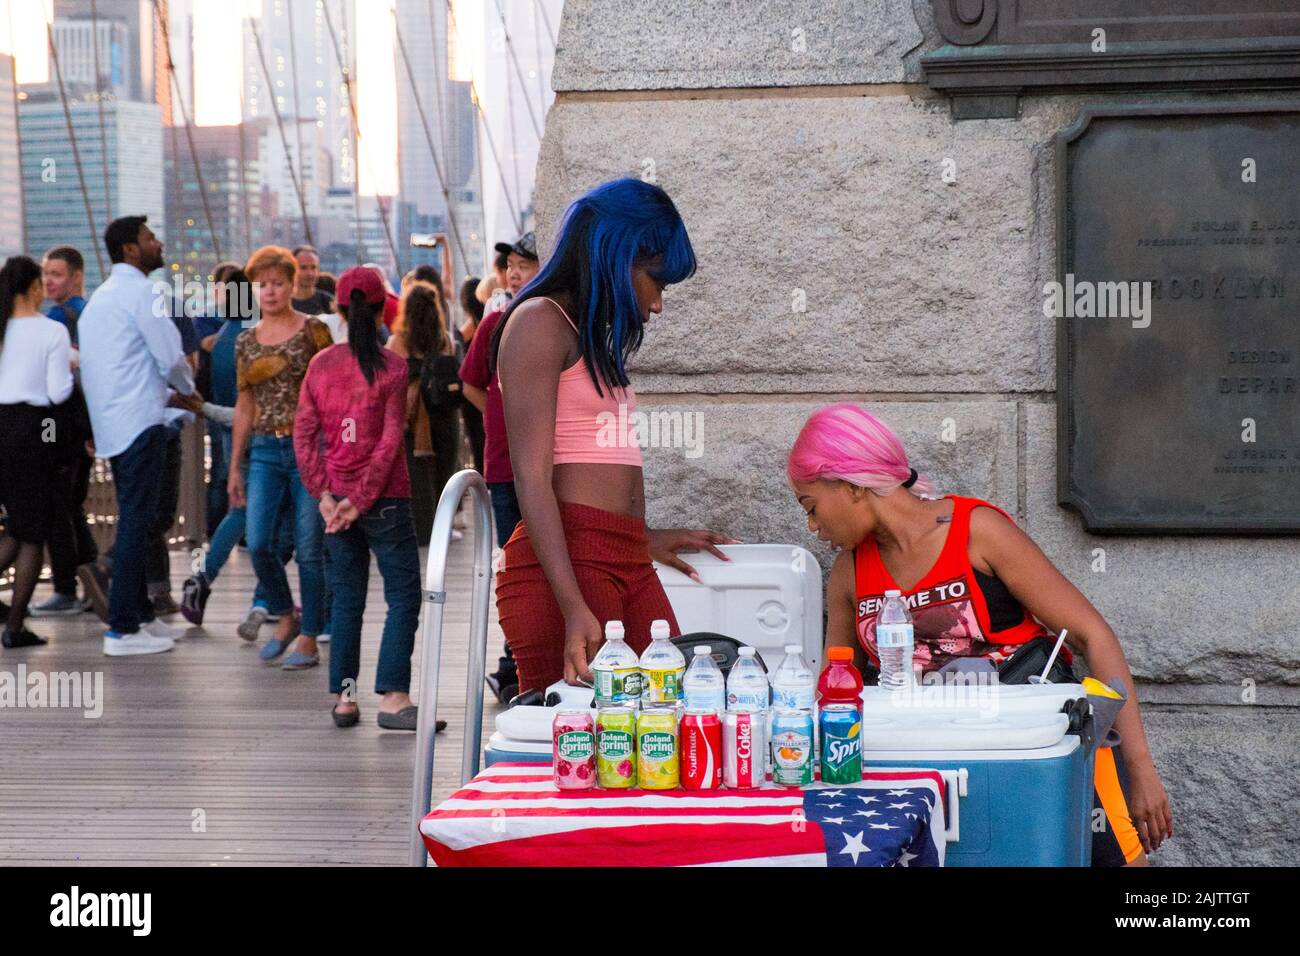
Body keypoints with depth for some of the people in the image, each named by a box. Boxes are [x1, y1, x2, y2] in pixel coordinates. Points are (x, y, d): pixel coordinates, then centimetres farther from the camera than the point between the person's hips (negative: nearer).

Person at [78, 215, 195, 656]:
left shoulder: (101, 296, 19)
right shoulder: (143, 293, -10)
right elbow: (171, 357, -12)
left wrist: (166, 394, 22)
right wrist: (187, 388, 8)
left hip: (111, 423, 10)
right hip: (140, 421, -10)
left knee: (135, 520, 16)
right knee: (137, 522, -8)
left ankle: (140, 615, 23)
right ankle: (122, 629, -9)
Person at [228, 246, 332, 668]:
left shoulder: (312, 331, -2)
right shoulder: (246, 342, 12)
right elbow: (244, 407, 16)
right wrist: (234, 467, 15)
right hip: (265, 452, 4)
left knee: (309, 549, -1)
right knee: (258, 543, -6)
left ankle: (308, 639, 9)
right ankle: (286, 617, 17)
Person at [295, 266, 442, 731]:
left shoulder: (321, 364, 4)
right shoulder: (391, 366, -7)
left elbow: (304, 433, 1)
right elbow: (390, 440, -12)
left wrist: (323, 493, -1)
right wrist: (362, 499, -11)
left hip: (337, 496, 5)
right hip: (383, 498, -4)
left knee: (346, 597, 11)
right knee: (404, 594, 1)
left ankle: (344, 696, 10)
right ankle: (392, 698, -7)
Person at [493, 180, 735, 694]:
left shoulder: (595, 335, 24)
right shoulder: (539, 322, -4)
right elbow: (532, 480, -13)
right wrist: (575, 608, -22)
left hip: (628, 565, 9)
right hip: (561, 565, -9)